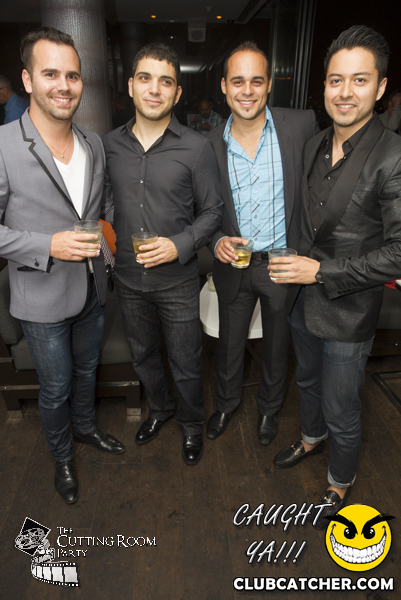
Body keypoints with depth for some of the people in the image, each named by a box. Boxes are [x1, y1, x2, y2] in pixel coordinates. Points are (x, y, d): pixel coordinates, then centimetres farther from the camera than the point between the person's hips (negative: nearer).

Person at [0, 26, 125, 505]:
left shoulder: (93, 144, 2)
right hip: (43, 301, -5)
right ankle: (62, 456, 41)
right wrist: (48, 246, -26)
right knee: (55, 388, 14)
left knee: (86, 370, 25)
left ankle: (85, 427, 53)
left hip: (92, 289, 5)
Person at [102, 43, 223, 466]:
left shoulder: (196, 148, -9)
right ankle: (159, 409, 51)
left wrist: (180, 245, -19)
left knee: (185, 364, 11)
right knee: (142, 354, 22)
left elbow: (212, 211, -5)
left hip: (177, 281, -3)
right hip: (128, 277, 4)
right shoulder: (110, 144, 1)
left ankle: (191, 424, 40)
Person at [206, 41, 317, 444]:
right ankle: (226, 401, 47)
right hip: (234, 264, 1)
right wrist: (217, 241, -16)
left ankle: (270, 406, 47)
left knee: (277, 343, 19)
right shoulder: (210, 144, -4)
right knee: (229, 342, 19)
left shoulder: (301, 126, -9)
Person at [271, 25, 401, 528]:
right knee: (307, 379, 27)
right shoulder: (315, 146, 2)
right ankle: (311, 439, 56)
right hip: (303, 299, 7)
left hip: (348, 314, -6)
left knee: (341, 411, 12)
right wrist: (296, 265, 9)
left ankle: (340, 484, 41)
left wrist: (322, 272, -22)